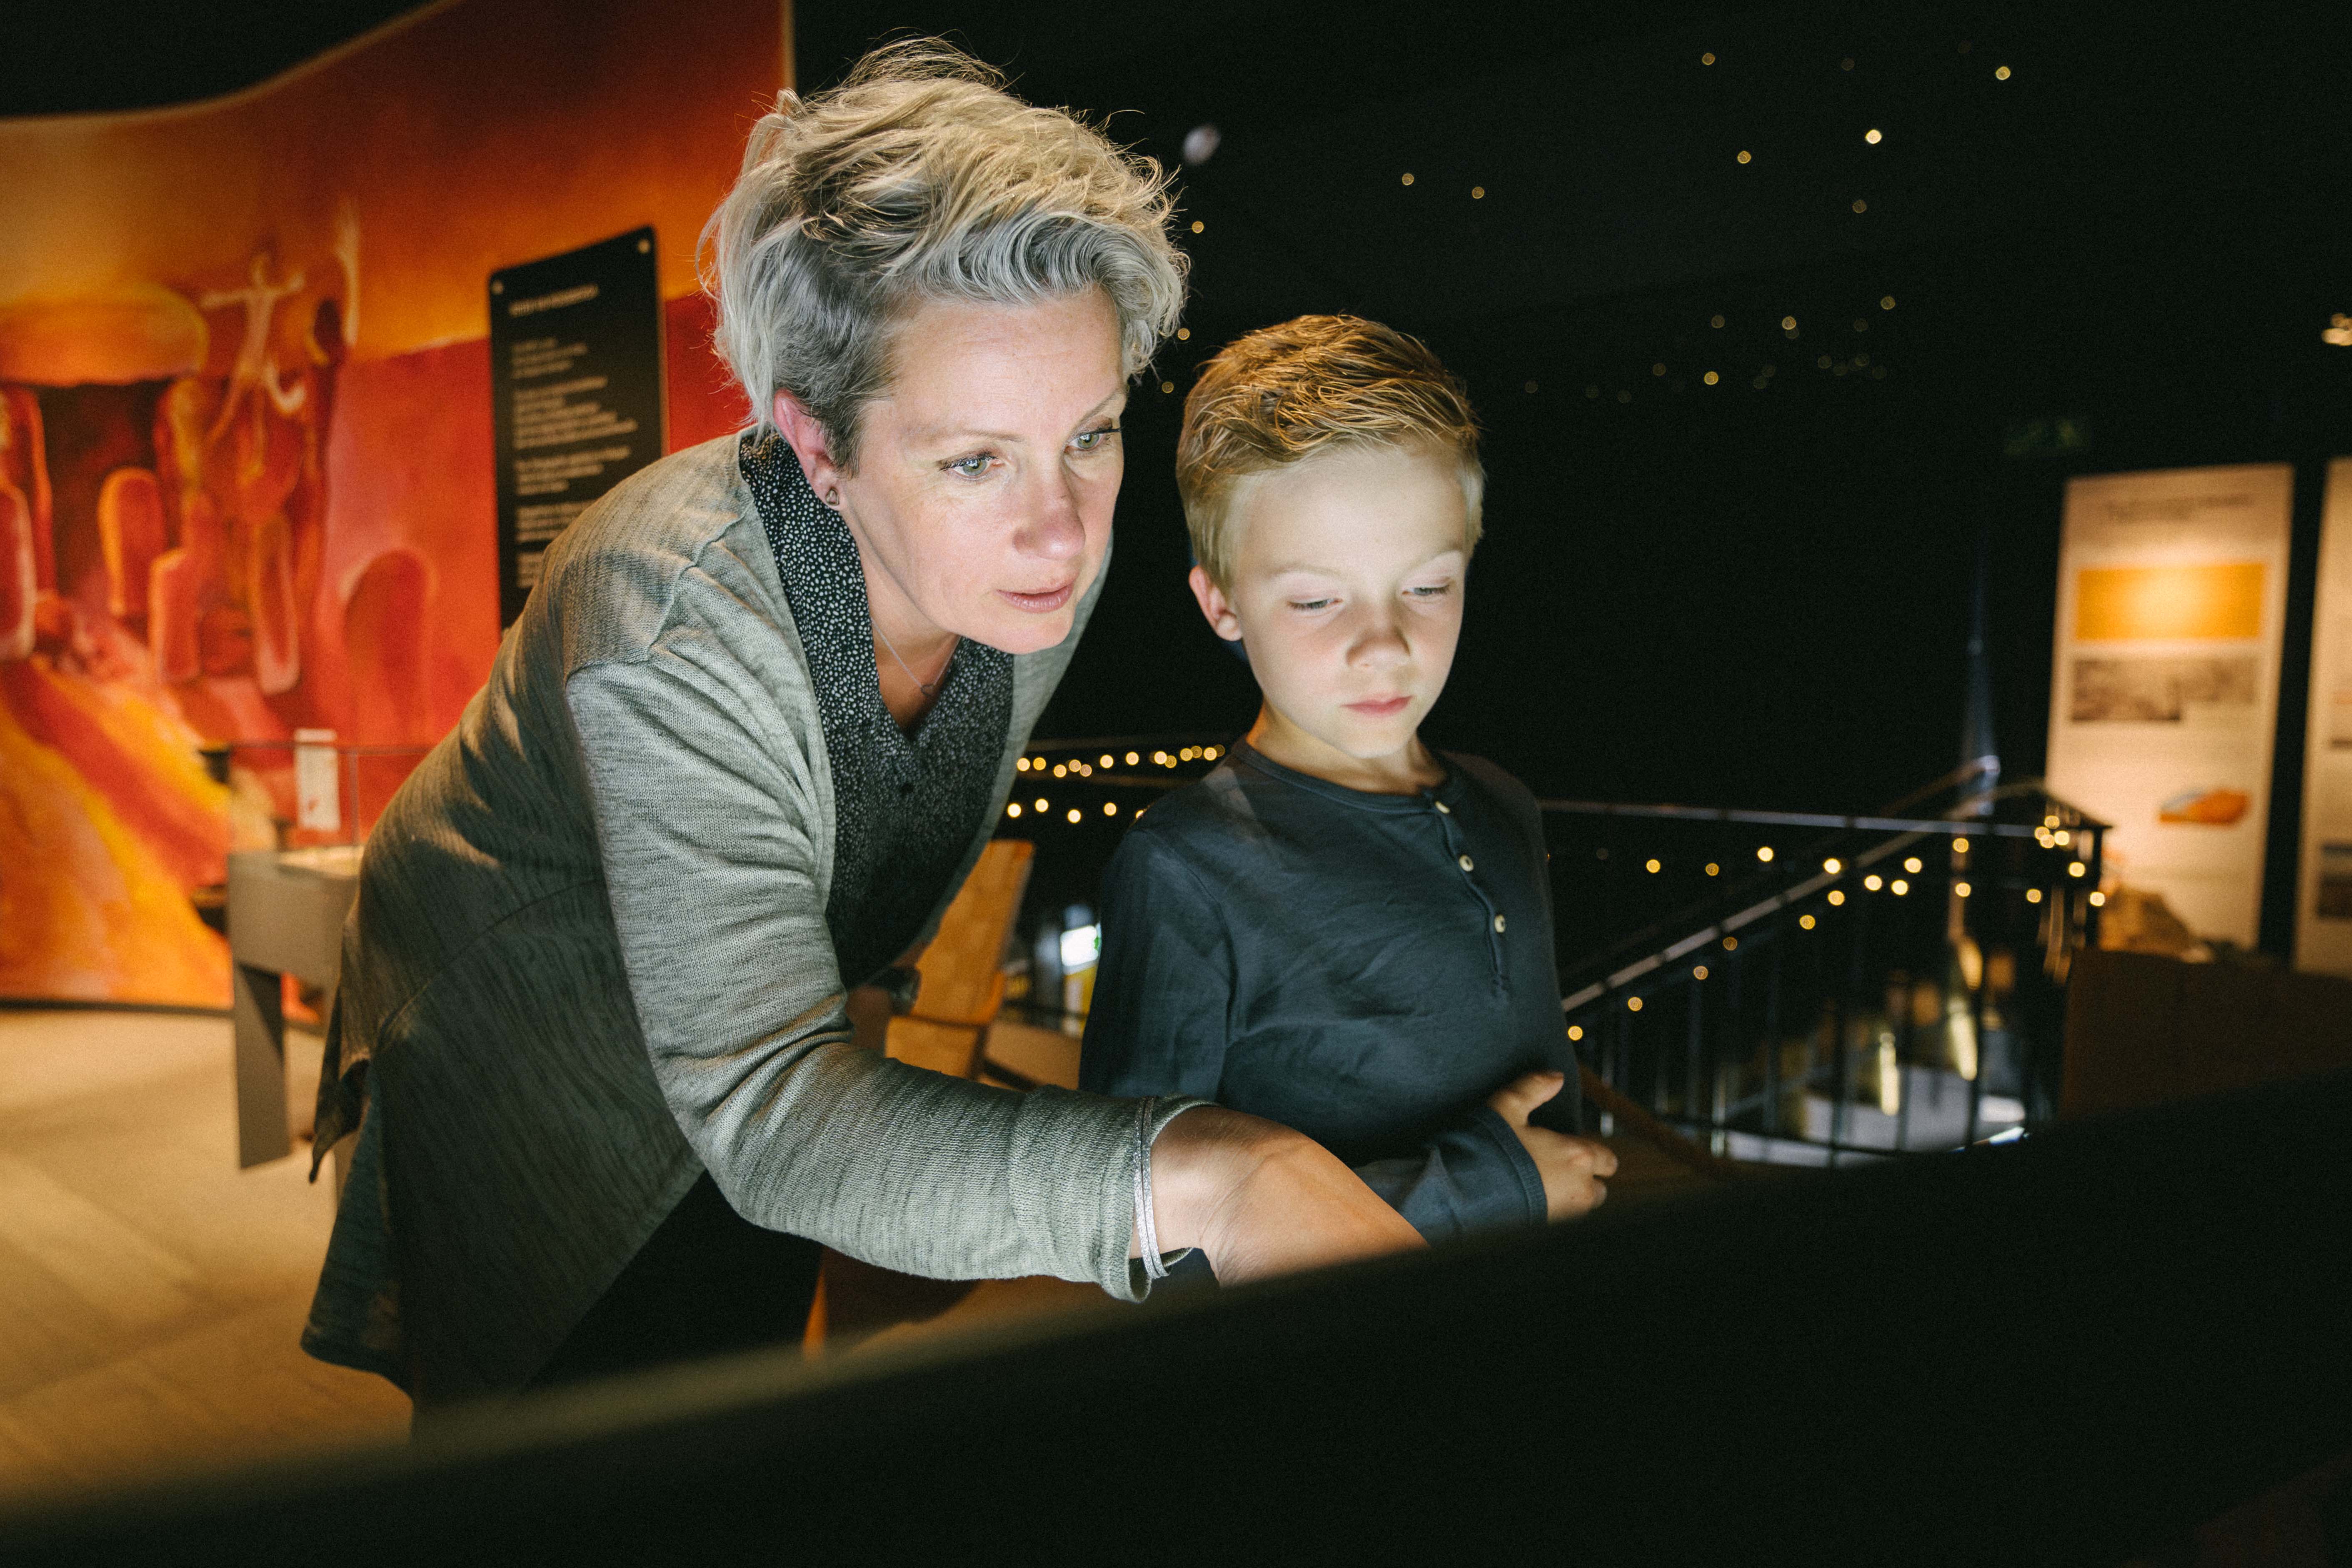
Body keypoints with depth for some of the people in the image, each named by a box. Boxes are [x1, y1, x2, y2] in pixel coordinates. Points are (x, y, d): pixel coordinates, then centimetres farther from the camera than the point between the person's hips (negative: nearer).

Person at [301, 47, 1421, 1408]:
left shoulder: (1045, 554, -21)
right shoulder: (674, 628, -40)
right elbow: (767, 1105, -46)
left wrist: (885, 953, 8)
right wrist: (1194, 1176, -57)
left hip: (767, 1026, 5)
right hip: (521, 1049, -4)